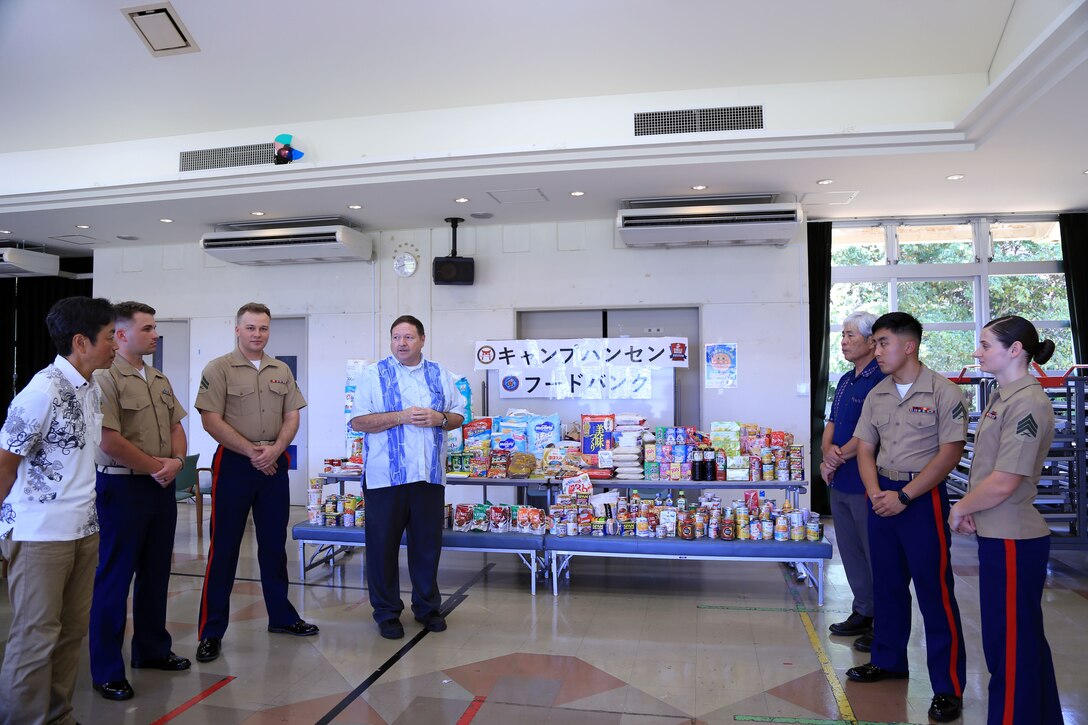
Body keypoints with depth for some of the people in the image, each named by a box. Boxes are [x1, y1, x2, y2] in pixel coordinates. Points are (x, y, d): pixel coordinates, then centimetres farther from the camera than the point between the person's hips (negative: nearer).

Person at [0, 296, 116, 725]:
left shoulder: (92, 389, 7)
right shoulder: (44, 390, -17)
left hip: (84, 528, 8)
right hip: (40, 534, -8)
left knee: (72, 632, 15)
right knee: (36, 638, 3)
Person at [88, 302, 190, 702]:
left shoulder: (160, 380, 12)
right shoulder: (105, 378, -13)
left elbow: (176, 426, 13)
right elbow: (109, 440, -20)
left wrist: (176, 461, -6)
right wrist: (155, 466, -11)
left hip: (162, 487, 8)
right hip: (121, 487, -7)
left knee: (156, 573, 16)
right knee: (114, 578, 2)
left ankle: (152, 649, 30)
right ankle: (106, 670, 14)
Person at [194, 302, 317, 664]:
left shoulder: (282, 371, 10)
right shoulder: (219, 369, -4)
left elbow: (292, 417, 8)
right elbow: (211, 420, -11)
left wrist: (274, 449, -9)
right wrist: (251, 451, -15)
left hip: (274, 464, 5)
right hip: (234, 463, -4)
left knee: (274, 543, 13)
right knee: (224, 547, 1)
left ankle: (281, 616, 26)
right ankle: (211, 631, 11)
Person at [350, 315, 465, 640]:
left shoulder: (440, 375, 10)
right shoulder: (374, 374, 0)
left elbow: (458, 417, 13)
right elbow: (358, 421, -8)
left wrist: (440, 418, -8)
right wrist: (402, 416, -17)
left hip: (430, 475, 3)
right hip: (385, 476, -2)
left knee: (428, 543, 12)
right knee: (383, 544, 5)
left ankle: (427, 607, 29)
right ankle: (387, 612, 21)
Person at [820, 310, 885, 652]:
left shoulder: (882, 379, -14)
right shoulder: (846, 380, 15)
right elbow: (832, 424, 14)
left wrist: (840, 455, -14)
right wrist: (828, 452, -5)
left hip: (867, 483, -9)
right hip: (840, 482, 9)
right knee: (850, 551, 17)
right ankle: (863, 613, 30)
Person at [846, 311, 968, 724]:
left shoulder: (943, 393, -9)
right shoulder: (877, 395, 8)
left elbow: (950, 453, -13)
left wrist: (904, 497, -17)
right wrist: (875, 492, -7)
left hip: (923, 497, -6)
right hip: (882, 496, 6)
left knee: (934, 589, -1)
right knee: (887, 582, 16)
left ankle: (948, 686, 10)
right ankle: (889, 660, 32)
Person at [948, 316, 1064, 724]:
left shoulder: (1027, 403, -18)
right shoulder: (1003, 397, 11)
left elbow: (1003, 483, -22)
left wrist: (959, 509, -8)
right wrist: (971, 509, 4)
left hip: (1013, 540, -9)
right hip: (997, 535, 9)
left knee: (1011, 644, 2)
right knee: (1023, 639, 21)